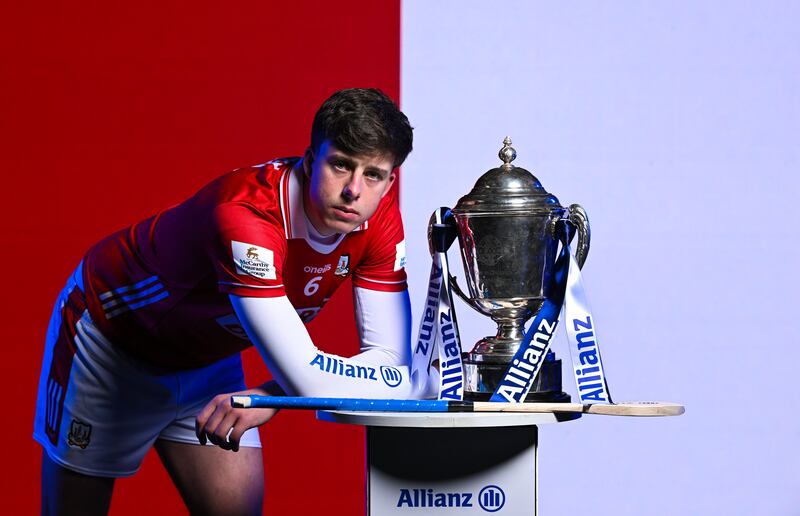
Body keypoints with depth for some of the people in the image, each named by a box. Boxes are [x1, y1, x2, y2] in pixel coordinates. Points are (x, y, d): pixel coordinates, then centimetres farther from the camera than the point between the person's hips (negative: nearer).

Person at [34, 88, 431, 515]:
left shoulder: (379, 219, -20)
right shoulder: (245, 214, -41)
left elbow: (388, 358, -22)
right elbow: (306, 376, -45)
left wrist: (268, 397, -35)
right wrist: (427, 383, -36)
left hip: (207, 359, 6)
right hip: (108, 335, -6)